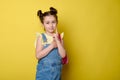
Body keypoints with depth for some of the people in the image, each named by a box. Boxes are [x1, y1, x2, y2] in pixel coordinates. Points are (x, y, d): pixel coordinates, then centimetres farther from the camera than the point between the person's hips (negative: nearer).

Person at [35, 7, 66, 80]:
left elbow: (63, 55, -9)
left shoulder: (59, 37, 1)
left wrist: (57, 40, -15)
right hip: (44, 72, -2)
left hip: (56, 72, 2)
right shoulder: (41, 37, -5)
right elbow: (38, 55, -15)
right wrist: (52, 45, -17)